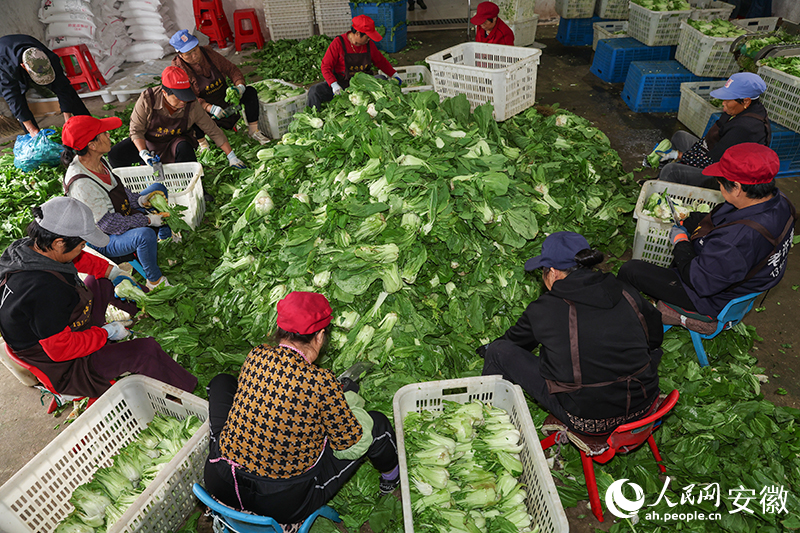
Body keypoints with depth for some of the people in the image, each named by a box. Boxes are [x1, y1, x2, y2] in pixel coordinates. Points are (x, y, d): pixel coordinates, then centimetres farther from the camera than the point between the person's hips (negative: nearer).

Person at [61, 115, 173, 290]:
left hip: (123, 215, 10)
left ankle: (165, 239, 20)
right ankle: (155, 281, -18)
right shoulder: (80, 183, -33)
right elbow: (106, 223, -29)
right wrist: (147, 220, -26)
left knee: (158, 188, 14)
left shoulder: (98, 160, -6)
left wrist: (139, 200, -5)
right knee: (145, 234, -40)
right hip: (103, 240, -10)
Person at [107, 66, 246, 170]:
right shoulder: (147, 99, -23)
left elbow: (213, 130, -13)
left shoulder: (191, 106, -20)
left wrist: (231, 157, -13)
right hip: (148, 143, 1)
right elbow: (136, 130, -15)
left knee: (184, 148, -37)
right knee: (115, 155, -18)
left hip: (175, 143, -1)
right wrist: (144, 153, -33)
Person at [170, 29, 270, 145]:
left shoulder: (208, 53, -6)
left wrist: (240, 85, -21)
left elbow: (231, 69, 1)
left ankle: (253, 130, -5)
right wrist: (210, 108, -39)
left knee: (250, 92, -13)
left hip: (226, 100, 4)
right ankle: (202, 143, -13)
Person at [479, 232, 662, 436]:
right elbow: (655, 337, 14)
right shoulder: (626, 293, -2)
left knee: (499, 351, 4)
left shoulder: (543, 310, -13)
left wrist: (489, 348, 30)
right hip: (644, 407, 5)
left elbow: (517, 340, 8)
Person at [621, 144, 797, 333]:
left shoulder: (741, 238, -42)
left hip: (716, 300, -9)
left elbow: (700, 281, -29)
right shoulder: (779, 200, -13)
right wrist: (687, 219, 9)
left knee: (629, 270, -10)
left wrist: (680, 240, -15)